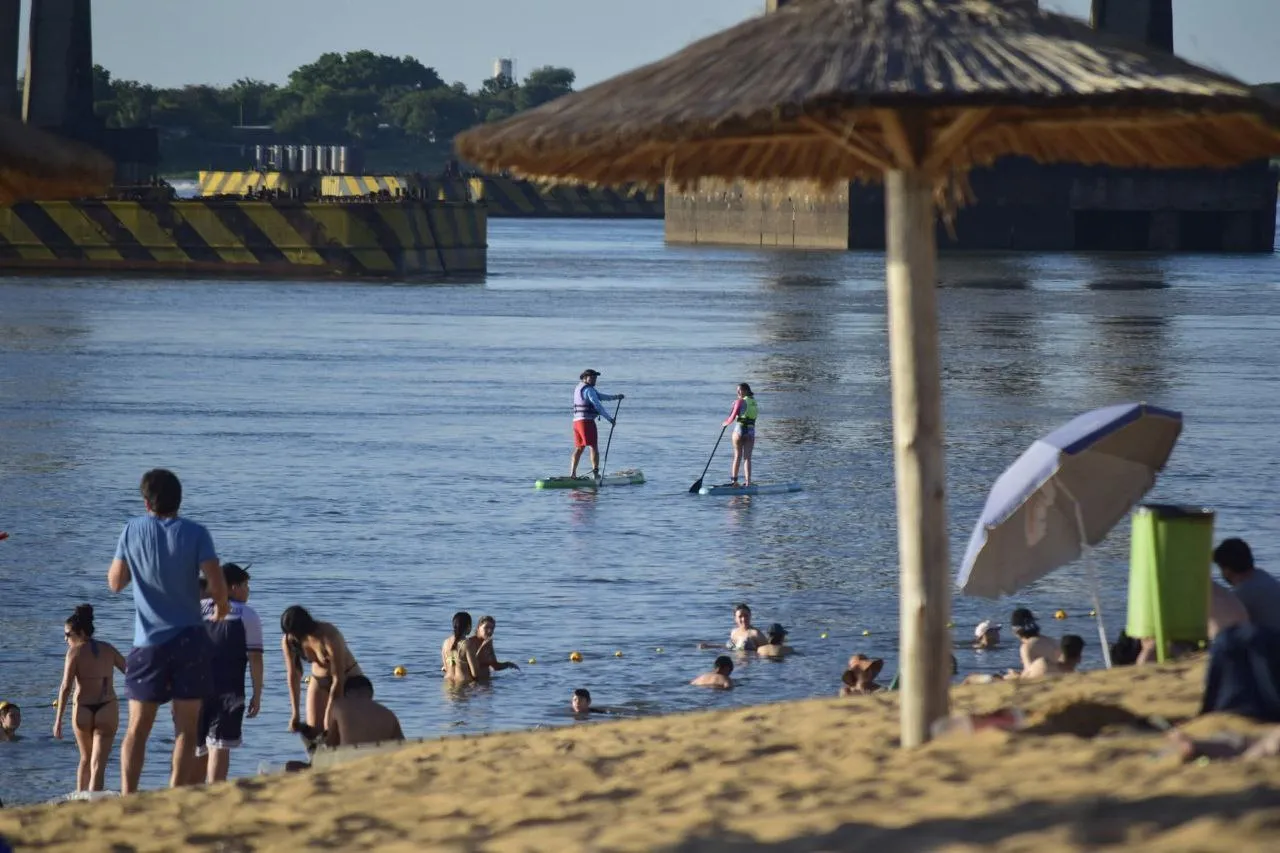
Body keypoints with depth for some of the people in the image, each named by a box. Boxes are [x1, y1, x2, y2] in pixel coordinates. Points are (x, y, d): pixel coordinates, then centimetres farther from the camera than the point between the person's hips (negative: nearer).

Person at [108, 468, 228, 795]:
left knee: (137, 728, 8)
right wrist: (221, 607, 7)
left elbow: (115, 582, 6)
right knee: (186, 728, 3)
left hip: (148, 642, 2)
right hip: (189, 639, -1)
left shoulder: (133, 530, -1)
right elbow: (217, 585, -13)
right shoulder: (195, 534, -7)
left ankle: (127, 797, -2)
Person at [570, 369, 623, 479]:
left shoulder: (579, 388, 20)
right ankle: (595, 472, -12)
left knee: (579, 448, 15)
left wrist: (616, 397, 20)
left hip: (577, 421, 9)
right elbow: (597, 405, -16)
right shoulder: (588, 390, -11)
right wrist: (609, 418, -11)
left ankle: (572, 473, 12)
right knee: (594, 447, -6)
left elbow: (600, 396, 24)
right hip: (587, 421, -9)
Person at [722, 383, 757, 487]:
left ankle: (734, 480, 11)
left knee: (737, 456, 6)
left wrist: (726, 423, 10)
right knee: (747, 457, 3)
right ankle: (748, 481, -6)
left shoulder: (740, 402, -9)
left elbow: (733, 417, -10)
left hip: (739, 429, -4)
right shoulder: (754, 402, 11)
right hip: (751, 431, 4)